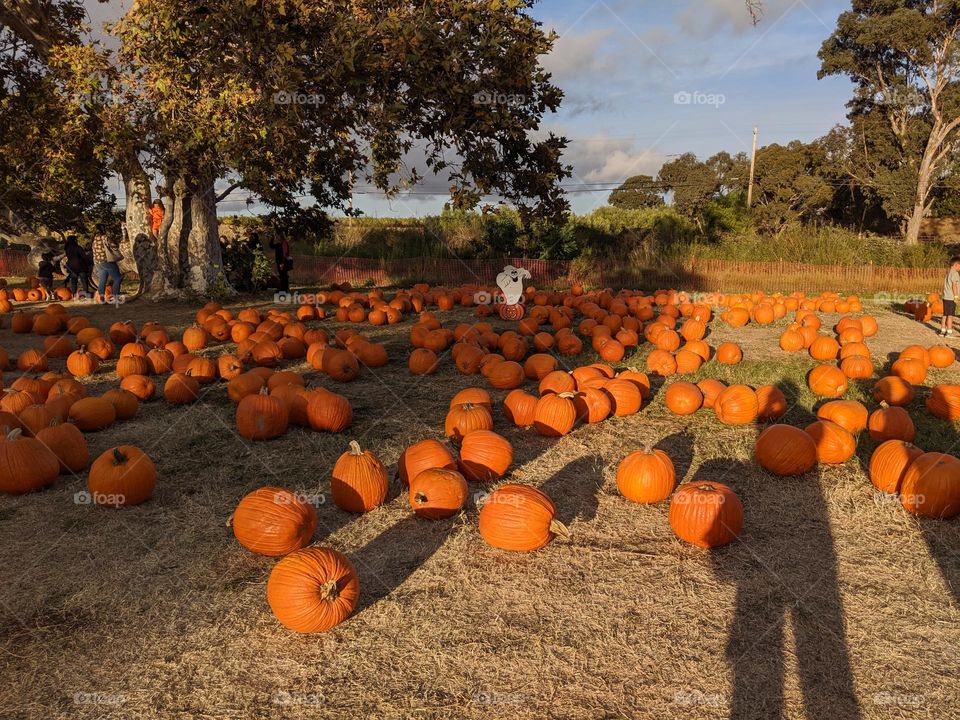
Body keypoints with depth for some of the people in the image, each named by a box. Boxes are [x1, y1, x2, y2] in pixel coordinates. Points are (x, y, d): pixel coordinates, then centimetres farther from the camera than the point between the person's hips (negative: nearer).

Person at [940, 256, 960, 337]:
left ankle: (943, 331, 16)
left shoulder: (948, 272, 14)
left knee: (945, 315, 12)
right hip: (951, 298, -9)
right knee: (950, 315, -5)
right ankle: (949, 332, -4)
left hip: (946, 297, 9)